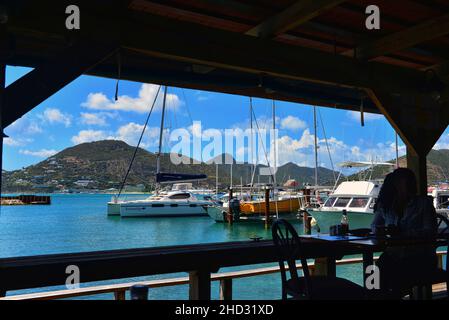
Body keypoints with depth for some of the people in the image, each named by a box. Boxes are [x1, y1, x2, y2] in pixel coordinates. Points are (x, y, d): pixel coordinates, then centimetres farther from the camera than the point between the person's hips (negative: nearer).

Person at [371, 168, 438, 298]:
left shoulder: (424, 203, 0)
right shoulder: (385, 204, 9)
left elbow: (430, 231, -10)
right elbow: (374, 225, 18)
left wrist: (403, 232, -23)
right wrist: (378, 229, -8)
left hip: (421, 257, -3)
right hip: (393, 255, 3)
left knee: (398, 275, -29)